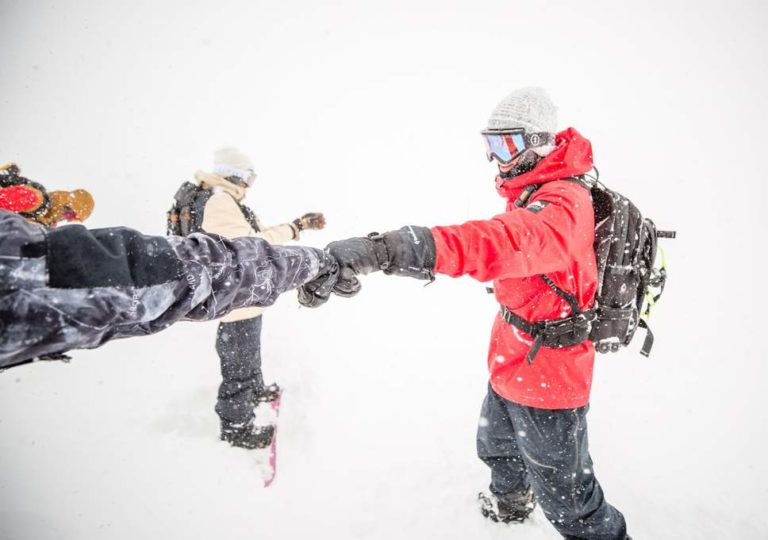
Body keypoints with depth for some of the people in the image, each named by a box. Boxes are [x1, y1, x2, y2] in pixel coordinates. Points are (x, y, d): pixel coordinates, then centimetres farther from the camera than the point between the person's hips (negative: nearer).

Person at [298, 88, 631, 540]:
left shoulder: (563, 202, -28)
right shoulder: (531, 193, 6)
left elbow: (506, 243, -50)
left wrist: (385, 248, -64)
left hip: (547, 380, -10)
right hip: (512, 365, 10)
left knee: (564, 495, 11)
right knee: (497, 446, 33)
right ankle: (510, 502, 62)